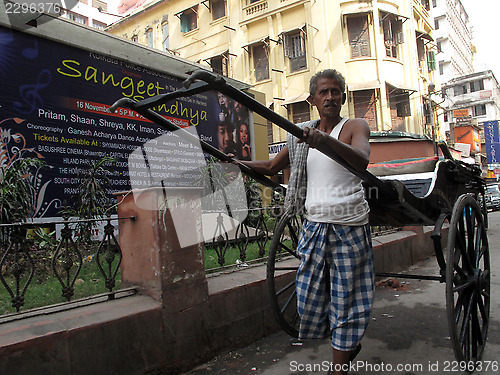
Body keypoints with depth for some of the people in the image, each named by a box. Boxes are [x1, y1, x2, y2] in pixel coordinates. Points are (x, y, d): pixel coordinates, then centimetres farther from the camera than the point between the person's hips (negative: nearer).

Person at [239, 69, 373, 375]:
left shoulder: (355, 127, -1)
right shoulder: (303, 134, 11)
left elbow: (361, 161, -24)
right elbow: (271, 167, 22)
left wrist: (326, 140, -42)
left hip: (349, 229, -4)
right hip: (313, 228, 5)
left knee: (345, 303, 3)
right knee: (309, 301, 9)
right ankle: (349, 344, 37)